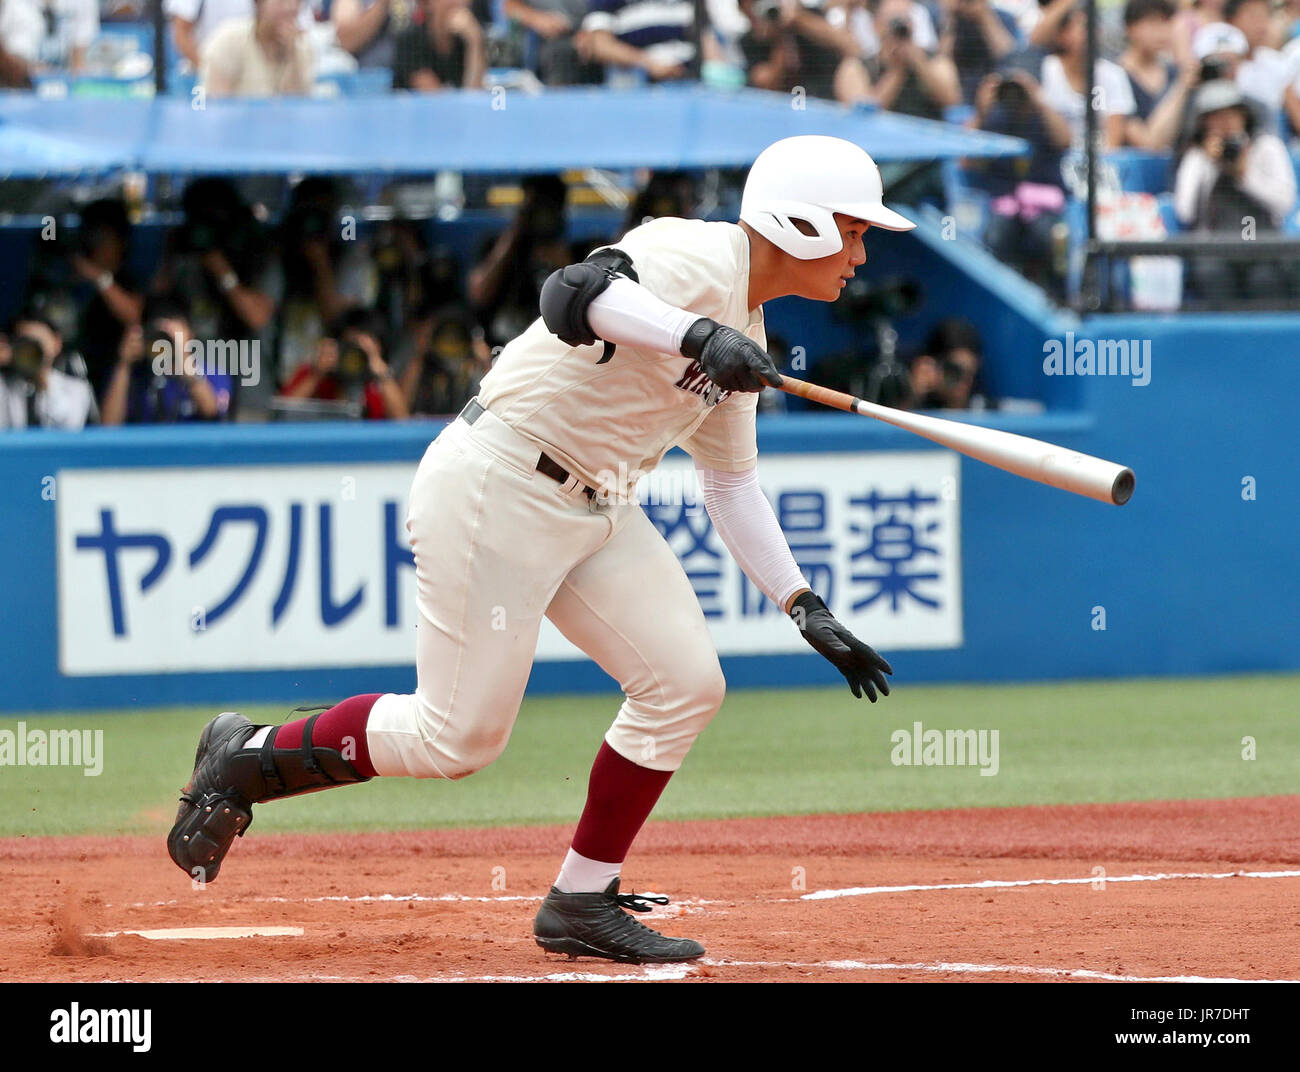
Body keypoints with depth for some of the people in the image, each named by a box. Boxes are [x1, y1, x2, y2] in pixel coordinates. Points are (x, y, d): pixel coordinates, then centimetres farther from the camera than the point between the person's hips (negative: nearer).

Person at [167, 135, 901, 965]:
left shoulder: (743, 334, 14)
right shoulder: (695, 258, -16)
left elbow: (732, 485, 21)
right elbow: (574, 295, -36)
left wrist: (807, 608, 15)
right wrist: (699, 335, -49)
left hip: (594, 508, 10)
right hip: (498, 484, -10)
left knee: (686, 683, -1)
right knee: (459, 736, -7)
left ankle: (583, 904, 9)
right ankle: (247, 758, 14)